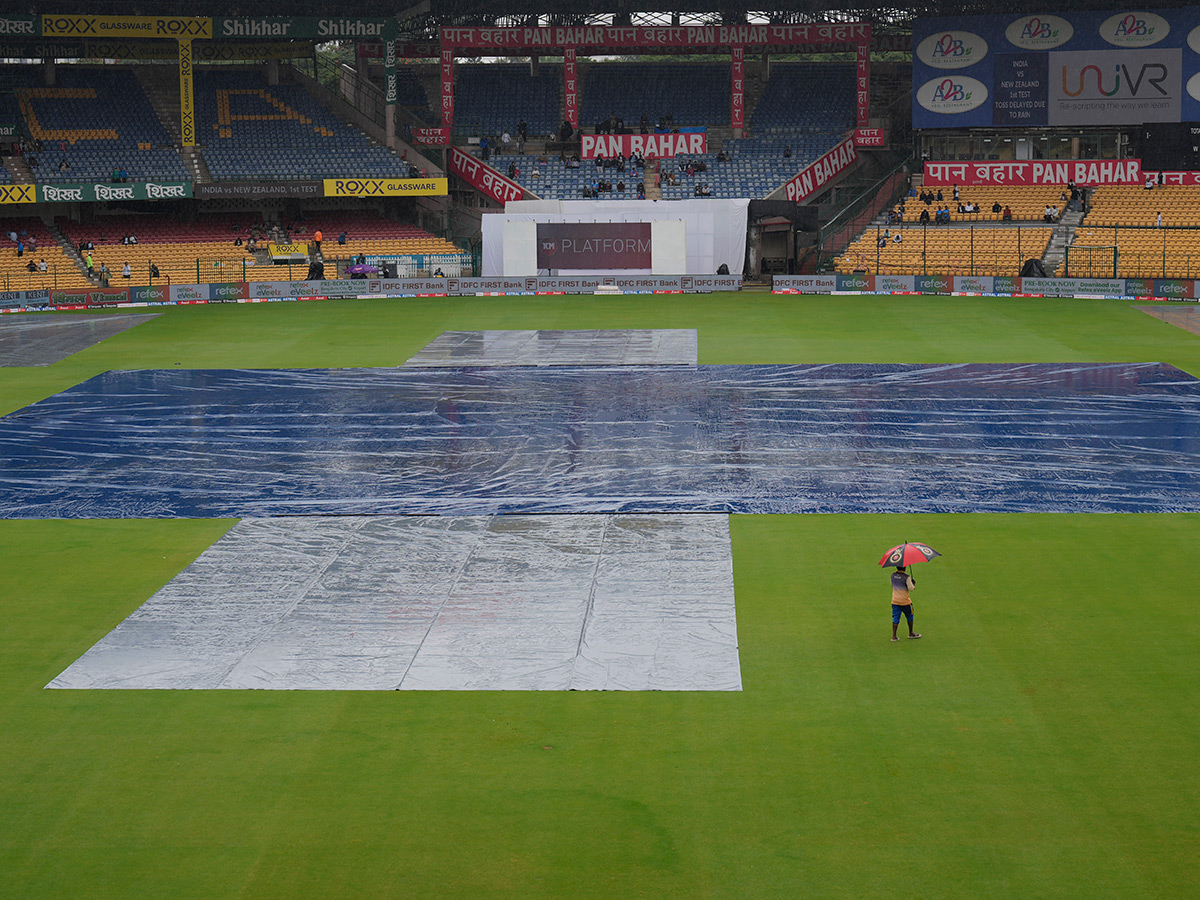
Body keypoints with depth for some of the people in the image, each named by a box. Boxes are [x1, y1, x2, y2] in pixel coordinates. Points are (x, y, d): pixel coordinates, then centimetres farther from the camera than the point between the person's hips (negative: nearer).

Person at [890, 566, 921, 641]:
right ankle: (911, 633, 29)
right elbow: (910, 588, -16)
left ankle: (894, 636, 0)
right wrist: (913, 584, 3)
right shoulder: (906, 577, -18)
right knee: (910, 616, 17)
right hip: (905, 601, -4)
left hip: (895, 601, 4)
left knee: (895, 618, 6)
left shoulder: (893, 575, 1)